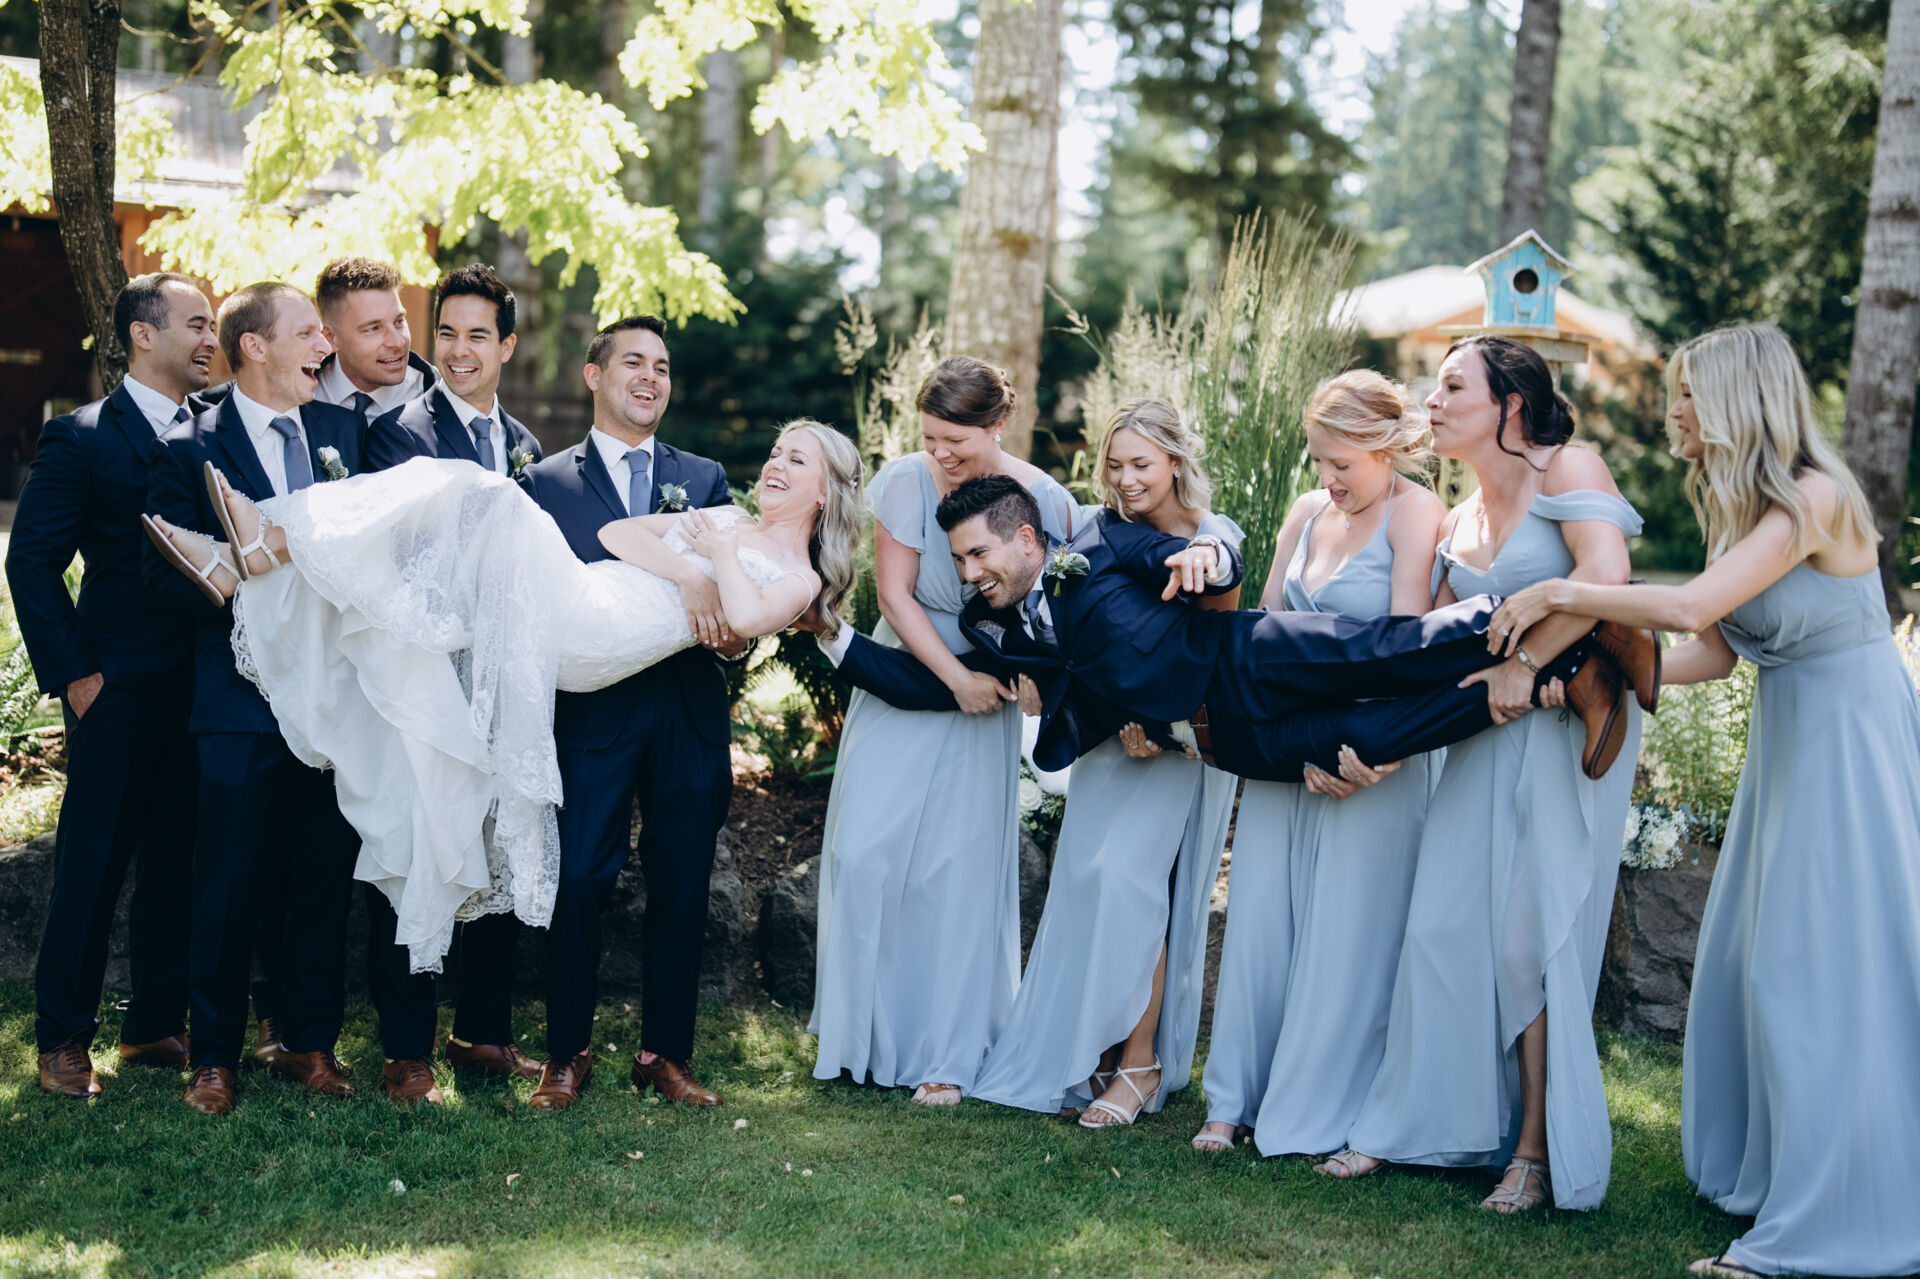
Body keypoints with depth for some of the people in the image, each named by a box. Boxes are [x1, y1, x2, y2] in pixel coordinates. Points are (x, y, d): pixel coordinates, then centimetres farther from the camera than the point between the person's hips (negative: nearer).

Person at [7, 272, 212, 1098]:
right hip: (121, 693, -5)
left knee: (177, 865, 11)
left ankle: (156, 1024, 22)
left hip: (203, 691, 5)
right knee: (91, 867, 3)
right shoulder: (82, 439, -5)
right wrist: (73, 674, -10)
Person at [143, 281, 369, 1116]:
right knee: (229, 882, 1)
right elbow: (165, 577, -6)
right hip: (243, 698, -4)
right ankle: (214, 1056, 13)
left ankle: (308, 1041, 22)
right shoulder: (190, 449, -2)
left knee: (326, 876, 9)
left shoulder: (344, 430, 11)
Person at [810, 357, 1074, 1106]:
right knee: (866, 854, -2)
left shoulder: (1042, 500, -10)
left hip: (985, 703, -1)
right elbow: (895, 593, -9)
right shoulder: (907, 482, -12)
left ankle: (946, 1055, 8)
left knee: (959, 870, -1)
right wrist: (956, 678, -14)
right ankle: (867, 1030, 17)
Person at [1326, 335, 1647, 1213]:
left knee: (1532, 933, -5)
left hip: (1569, 722, -6)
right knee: (1443, 921, 3)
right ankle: (1421, 1121, 14)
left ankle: (1539, 1150, 5)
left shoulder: (1568, 470, -7)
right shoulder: (1458, 522, 13)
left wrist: (1524, 662, -21)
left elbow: (1605, 574, -24)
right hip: (1487, 731, 7)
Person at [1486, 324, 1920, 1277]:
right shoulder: (1744, 506, 10)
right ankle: (1768, 1172, 21)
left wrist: (1556, 595, -19)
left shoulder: (1815, 498, -18)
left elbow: (1693, 606, -28)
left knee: (1823, 966, -7)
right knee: (1755, 958, 10)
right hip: (1788, 737, 9)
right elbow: (1715, 651, 7)